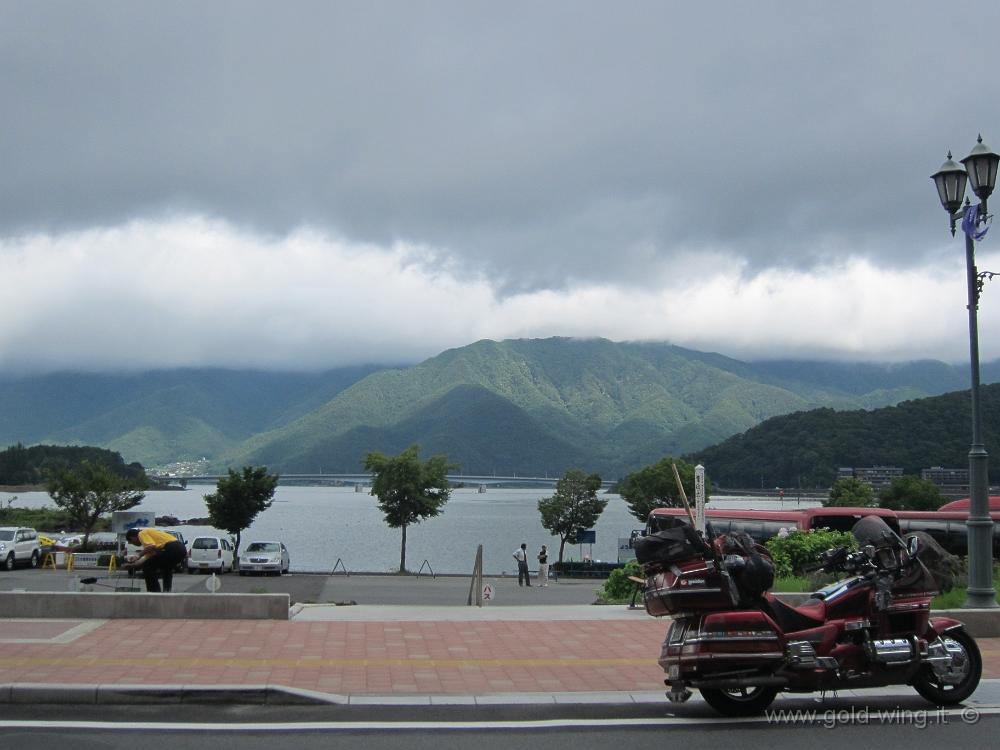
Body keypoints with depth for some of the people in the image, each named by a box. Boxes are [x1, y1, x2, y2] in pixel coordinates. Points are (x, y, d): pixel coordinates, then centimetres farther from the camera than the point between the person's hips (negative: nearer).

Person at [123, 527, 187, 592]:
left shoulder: (142, 533, 6)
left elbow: (152, 546, -13)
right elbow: (148, 557, 37)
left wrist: (139, 556, 0)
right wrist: (133, 564, 43)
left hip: (172, 548, -10)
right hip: (182, 548, 10)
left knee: (148, 568, 5)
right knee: (167, 569, 36)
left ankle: (155, 594, 3)